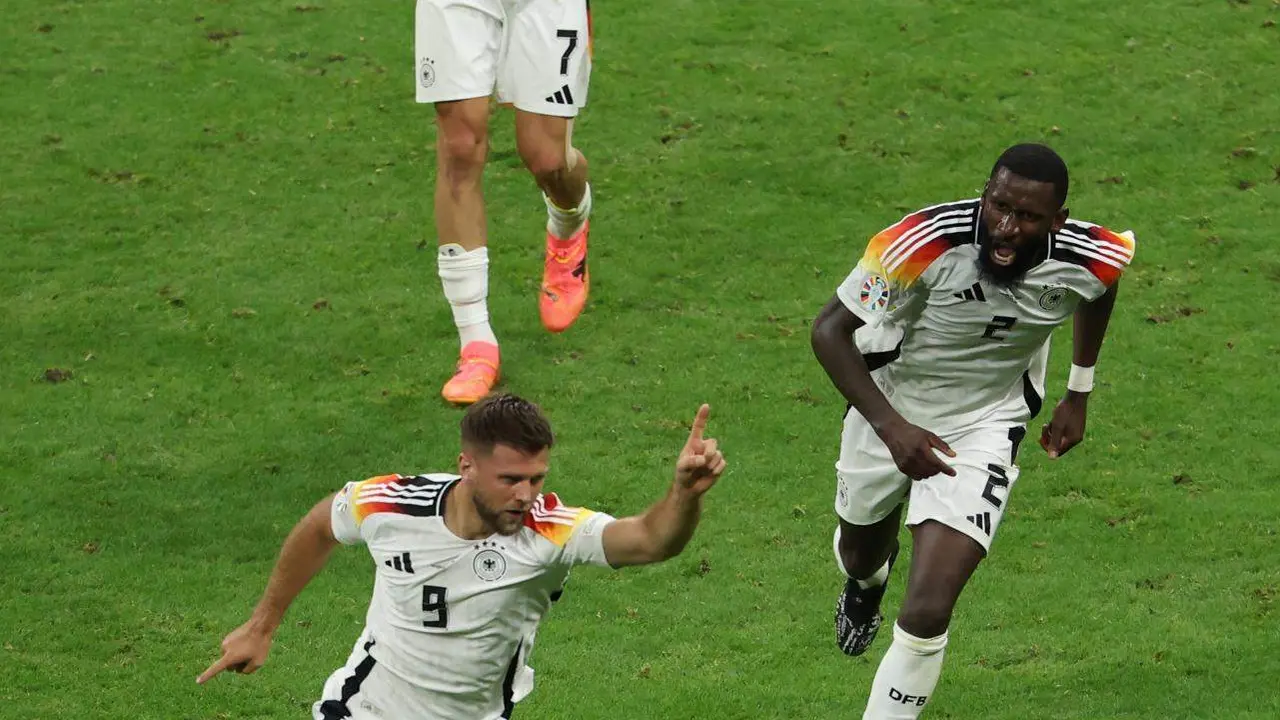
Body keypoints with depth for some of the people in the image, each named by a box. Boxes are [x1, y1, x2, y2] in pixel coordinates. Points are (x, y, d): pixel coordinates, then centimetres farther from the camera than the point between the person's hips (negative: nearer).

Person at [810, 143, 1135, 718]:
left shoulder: (1089, 262, -25)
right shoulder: (925, 244, -35)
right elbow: (830, 330, -26)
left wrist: (1079, 394, 9)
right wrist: (891, 427, -37)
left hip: (984, 425, 0)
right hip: (890, 407, 1)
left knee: (926, 615, -17)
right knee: (861, 551, 29)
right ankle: (866, 582, 68)